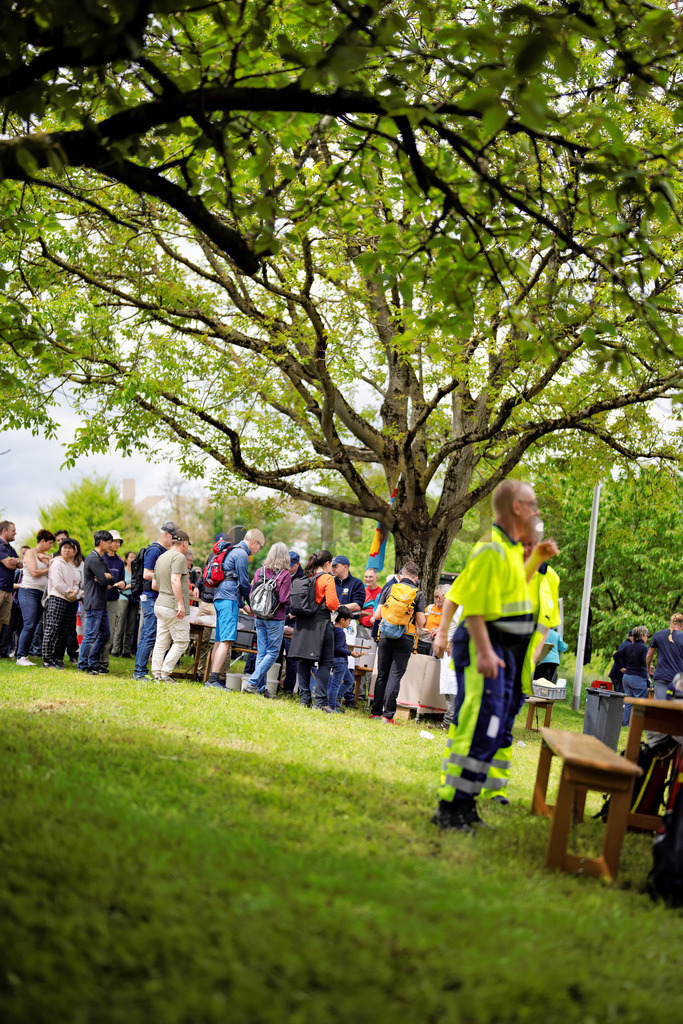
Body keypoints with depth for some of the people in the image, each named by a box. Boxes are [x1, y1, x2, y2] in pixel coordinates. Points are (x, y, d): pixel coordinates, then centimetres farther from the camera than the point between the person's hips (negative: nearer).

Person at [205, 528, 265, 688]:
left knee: (220, 641, 8)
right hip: (229, 599, -10)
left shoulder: (233, 551, 24)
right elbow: (244, 582, -8)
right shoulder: (242, 554, -8)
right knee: (227, 641, -14)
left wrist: (241, 603, 27)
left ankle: (212, 680, 7)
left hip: (220, 598, 10)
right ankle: (214, 679, -20)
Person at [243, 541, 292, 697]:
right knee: (272, 653, 2)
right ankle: (252, 683, -7)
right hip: (276, 618, -5)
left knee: (261, 652, 10)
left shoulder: (260, 571, 2)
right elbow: (285, 600, -14)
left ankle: (261, 687, 10)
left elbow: (251, 595, 6)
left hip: (259, 618, 5)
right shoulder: (285, 574, -11)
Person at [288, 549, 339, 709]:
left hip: (303, 623, 6)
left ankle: (304, 698, 6)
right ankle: (320, 700, -7)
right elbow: (332, 603, -14)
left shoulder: (306, 577, 9)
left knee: (305, 661, 8)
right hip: (321, 623, -6)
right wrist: (337, 606, 7)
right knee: (325, 662, 0)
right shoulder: (327, 579, -7)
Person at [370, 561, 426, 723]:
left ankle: (376, 712, 13)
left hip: (385, 637, 2)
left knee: (382, 675, 11)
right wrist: (423, 618, 17)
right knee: (395, 676, -1)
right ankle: (388, 715, -6)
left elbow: (377, 615, 3)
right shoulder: (418, 594, -2)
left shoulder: (389, 588, 4)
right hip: (405, 640, -2)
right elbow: (421, 622, -6)